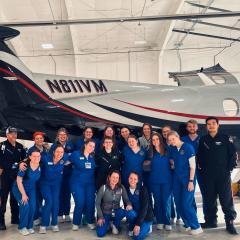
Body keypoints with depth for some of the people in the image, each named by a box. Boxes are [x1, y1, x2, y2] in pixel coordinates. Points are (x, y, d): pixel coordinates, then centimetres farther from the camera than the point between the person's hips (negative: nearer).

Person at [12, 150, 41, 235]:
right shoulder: (25, 166, -27)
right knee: (25, 205, -19)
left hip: (31, 188, 4)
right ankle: (22, 227, 1)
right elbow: (19, 181, -20)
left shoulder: (40, 166, -14)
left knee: (33, 206, -9)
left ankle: (29, 226, 12)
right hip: (19, 188, -4)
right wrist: (23, 194, -17)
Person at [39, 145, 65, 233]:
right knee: (48, 201, -15)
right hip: (45, 183, -3)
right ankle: (43, 225, -2)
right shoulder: (46, 158, -28)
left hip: (56, 183, 3)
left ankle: (54, 224, 17)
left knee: (56, 202, 0)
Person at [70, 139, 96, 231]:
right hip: (77, 183, -3)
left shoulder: (93, 157, 6)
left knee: (91, 202, -1)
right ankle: (76, 223, 9)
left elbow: (95, 168, 14)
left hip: (90, 183, 3)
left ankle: (90, 222, 18)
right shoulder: (76, 154, -5)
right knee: (80, 203, -9)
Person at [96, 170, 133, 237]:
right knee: (100, 234, -23)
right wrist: (100, 217, -13)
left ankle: (115, 224, 0)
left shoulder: (121, 188, -7)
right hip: (105, 213, -2)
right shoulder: (103, 188, -13)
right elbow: (97, 203, -8)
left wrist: (129, 205, -32)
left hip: (116, 212, 2)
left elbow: (126, 200, -7)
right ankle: (107, 223, 15)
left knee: (130, 212, -30)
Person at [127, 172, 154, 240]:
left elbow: (144, 207, -22)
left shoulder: (143, 189, -17)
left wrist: (138, 224, -27)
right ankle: (131, 228, 0)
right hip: (135, 214, 4)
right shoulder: (127, 190, -4)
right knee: (130, 213, -32)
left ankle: (147, 227, 11)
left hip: (146, 216, -3)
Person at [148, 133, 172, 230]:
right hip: (154, 180, 2)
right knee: (157, 201, 7)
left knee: (166, 201, -2)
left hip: (166, 180, -2)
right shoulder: (151, 153, 7)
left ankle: (168, 222, 8)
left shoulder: (167, 151, 1)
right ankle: (159, 221, 17)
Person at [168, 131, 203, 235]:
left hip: (187, 179, -6)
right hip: (176, 179, 6)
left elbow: (192, 166, -11)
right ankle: (187, 224, 23)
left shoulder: (188, 147, -11)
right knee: (178, 203, 7)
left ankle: (196, 227, 6)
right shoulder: (171, 149, 4)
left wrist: (191, 181, -14)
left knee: (186, 204, -9)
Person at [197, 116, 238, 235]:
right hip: (207, 176, 3)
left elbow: (233, 154, 0)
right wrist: (202, 169, 5)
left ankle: (230, 223, 8)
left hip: (223, 175, -2)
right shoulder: (203, 140, 7)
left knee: (226, 199, -1)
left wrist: (229, 169, -5)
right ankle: (211, 220, 21)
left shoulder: (225, 138, 0)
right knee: (209, 199, 9)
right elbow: (199, 156, 12)